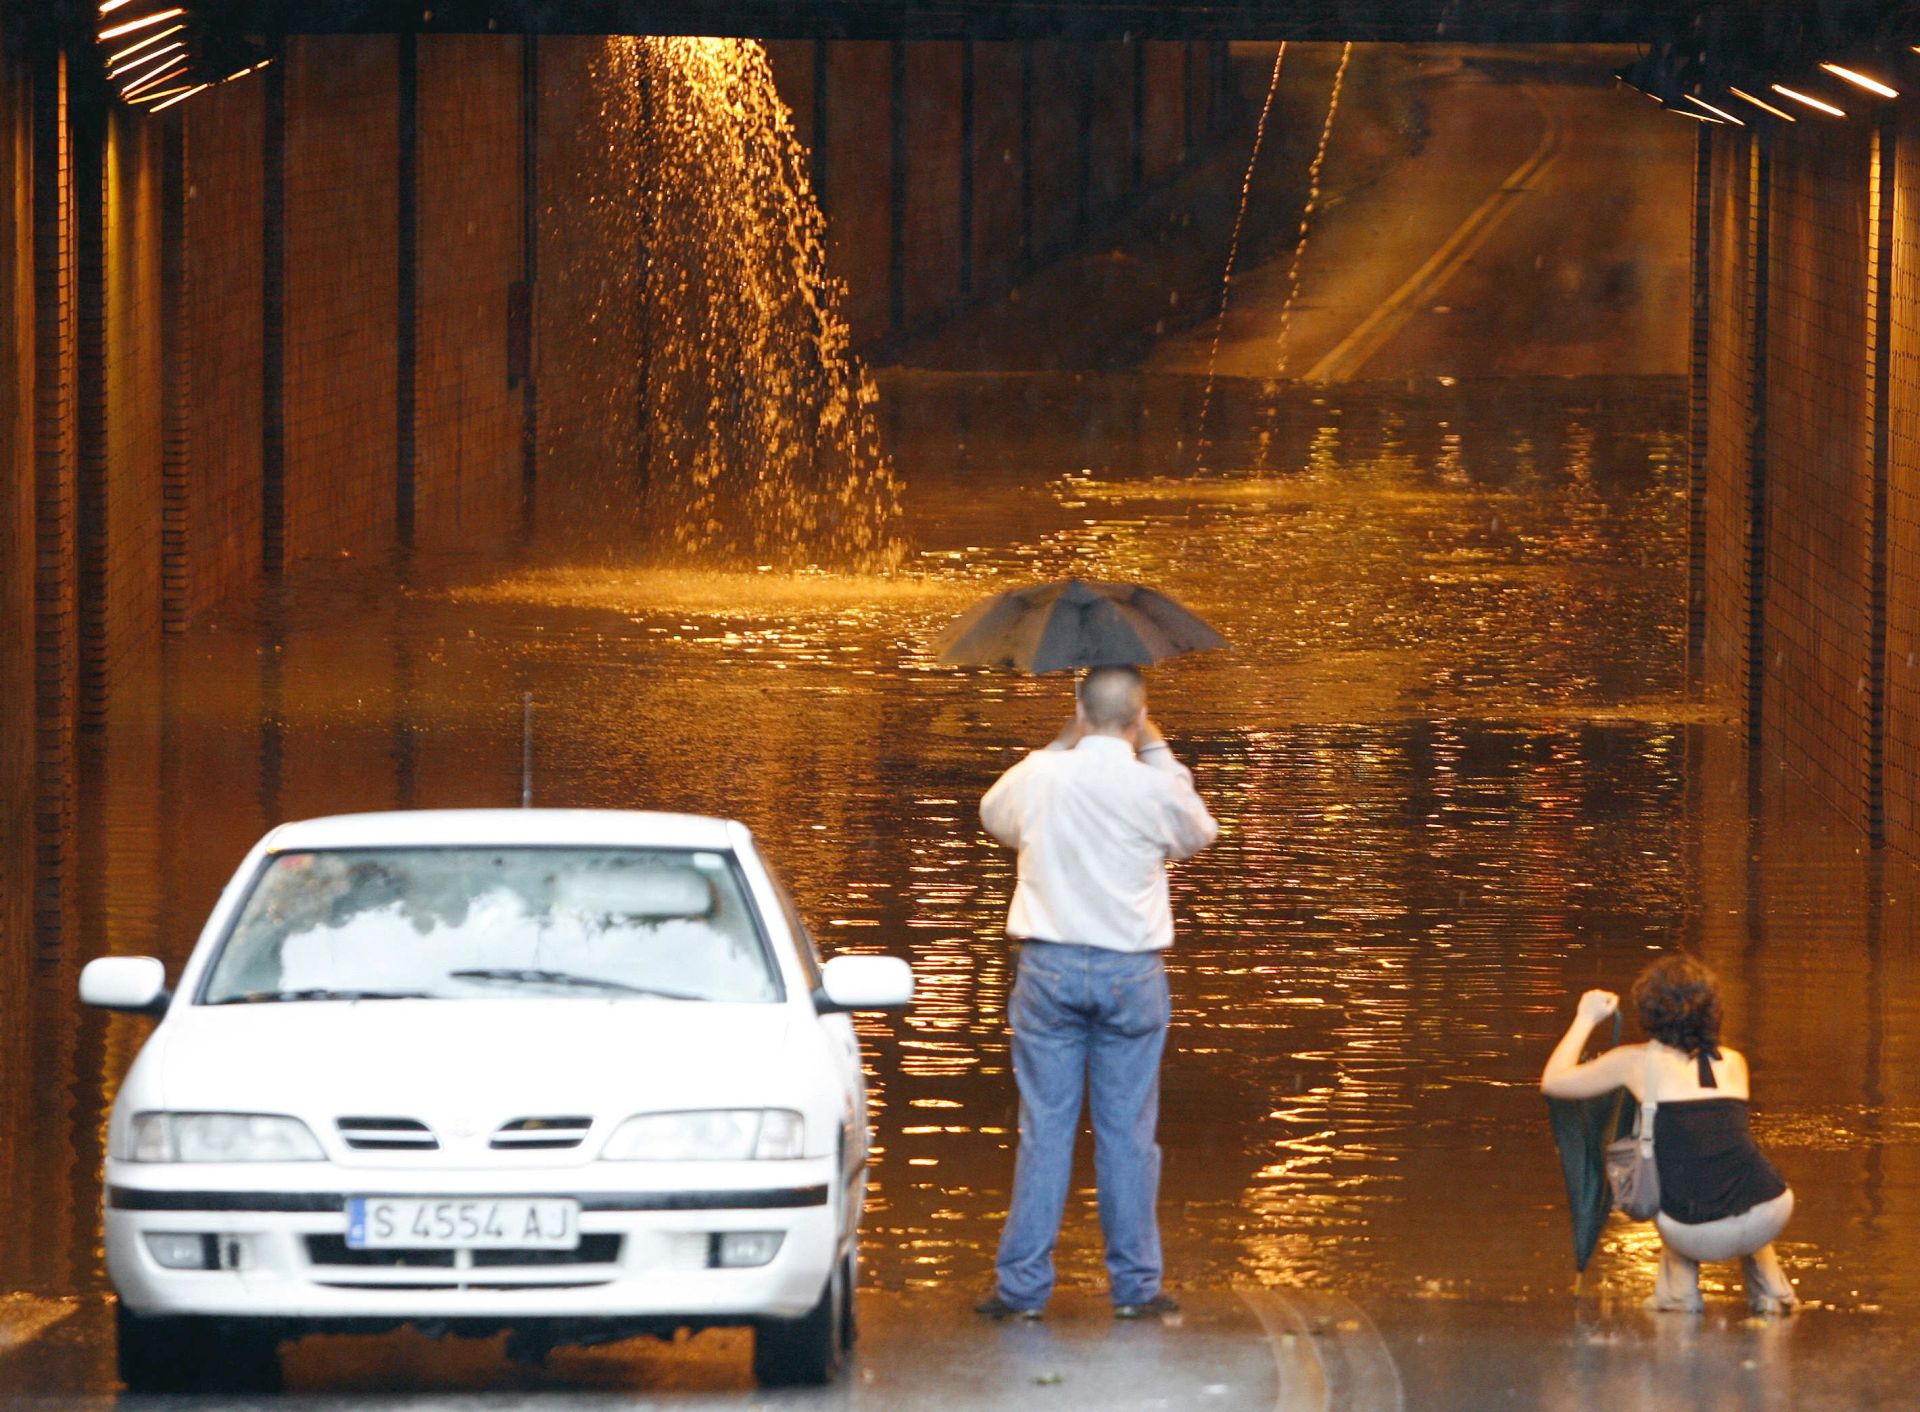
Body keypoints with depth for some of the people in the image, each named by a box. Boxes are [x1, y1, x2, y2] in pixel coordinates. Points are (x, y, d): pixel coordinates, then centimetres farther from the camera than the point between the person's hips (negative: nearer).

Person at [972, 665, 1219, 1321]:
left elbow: (993, 814, 19)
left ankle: (1023, 1285, 5)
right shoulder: (1155, 787, -8)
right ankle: (1135, 1285, 9)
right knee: (1128, 1133, 5)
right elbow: (1198, 833, 14)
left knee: (1044, 1128, 4)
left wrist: (1061, 745, 19)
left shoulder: (1039, 777, -4)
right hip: (1131, 972, -1)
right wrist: (1158, 752, 16)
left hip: (1050, 970, 1)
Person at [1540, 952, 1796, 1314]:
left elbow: (1552, 1082, 18)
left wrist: (1586, 1019, 30)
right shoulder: (1734, 1063, 16)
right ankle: (1771, 1290, 30)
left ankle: (1679, 1291, 26)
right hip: (1770, 1216, 3)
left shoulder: (1639, 1062, 6)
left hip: (1701, 1236, -3)